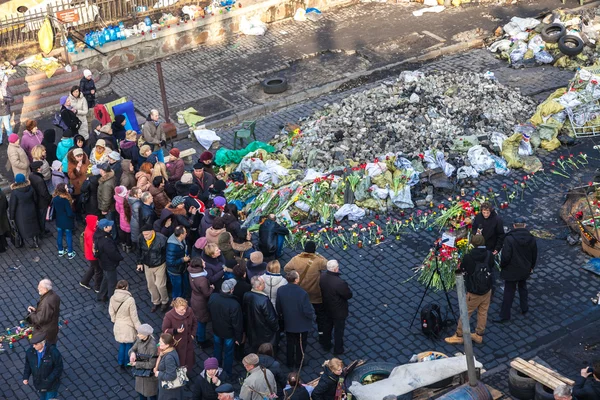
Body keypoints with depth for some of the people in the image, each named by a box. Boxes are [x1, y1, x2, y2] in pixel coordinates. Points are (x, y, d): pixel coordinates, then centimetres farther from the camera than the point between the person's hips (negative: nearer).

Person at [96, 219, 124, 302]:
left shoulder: (98, 234, -12)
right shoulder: (105, 241, -40)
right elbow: (113, 253, -29)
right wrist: (120, 258, -11)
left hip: (104, 262, 9)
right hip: (109, 264, -9)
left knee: (106, 278, 30)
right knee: (112, 283, 13)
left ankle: (101, 296, 47)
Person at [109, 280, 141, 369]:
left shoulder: (113, 298, -14)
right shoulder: (130, 300, -27)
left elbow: (111, 313, 0)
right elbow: (134, 316, -18)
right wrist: (139, 328, -6)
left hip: (118, 326, 4)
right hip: (128, 327, -4)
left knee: (122, 344, 25)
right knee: (129, 345, 18)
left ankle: (121, 362, 36)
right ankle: (126, 363, 32)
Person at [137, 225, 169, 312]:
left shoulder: (161, 239, -28)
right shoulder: (141, 239, -14)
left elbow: (166, 253, -16)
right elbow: (139, 251, 4)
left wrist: (166, 264, -10)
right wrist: (139, 262, 4)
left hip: (159, 266, -5)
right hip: (147, 266, 5)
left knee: (160, 285, 1)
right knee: (151, 285, 16)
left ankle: (165, 302, 28)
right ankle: (156, 302, 38)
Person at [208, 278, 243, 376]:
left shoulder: (213, 297, -22)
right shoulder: (234, 305, -36)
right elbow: (237, 324, -25)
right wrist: (238, 338, -9)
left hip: (216, 330, 4)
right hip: (229, 333, -4)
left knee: (217, 348, 29)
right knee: (228, 353, 19)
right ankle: (227, 373, 37)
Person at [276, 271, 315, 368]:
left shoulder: (280, 290, -18)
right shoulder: (302, 293, -33)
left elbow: (278, 308, -3)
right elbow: (308, 311, -25)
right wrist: (312, 316, -3)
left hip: (288, 323, 4)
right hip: (301, 324, -4)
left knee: (290, 343, 25)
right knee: (300, 345, 20)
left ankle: (290, 363, 40)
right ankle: (299, 363, 37)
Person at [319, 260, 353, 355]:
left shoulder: (322, 276, -19)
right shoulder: (340, 283, -39)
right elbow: (349, 295, -24)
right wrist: (347, 288, -5)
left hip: (327, 308, 6)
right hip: (339, 311, -6)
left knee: (327, 326, 28)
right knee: (339, 330, 17)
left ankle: (326, 345, 46)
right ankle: (338, 350, 36)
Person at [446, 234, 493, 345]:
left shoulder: (468, 257, -21)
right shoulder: (489, 254, -9)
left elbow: (462, 270, -6)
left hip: (474, 292, -5)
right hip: (487, 290, 5)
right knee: (483, 313, 16)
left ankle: (459, 336, 18)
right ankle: (479, 335, 28)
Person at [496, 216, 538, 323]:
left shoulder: (509, 239, -24)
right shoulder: (531, 239, -7)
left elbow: (506, 256, -23)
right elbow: (534, 255, 5)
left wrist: (502, 266, -4)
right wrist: (531, 267, 21)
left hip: (511, 270, -4)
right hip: (525, 269, 4)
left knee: (509, 292, 4)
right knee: (522, 287, 27)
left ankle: (504, 315, 10)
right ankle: (524, 308, 39)